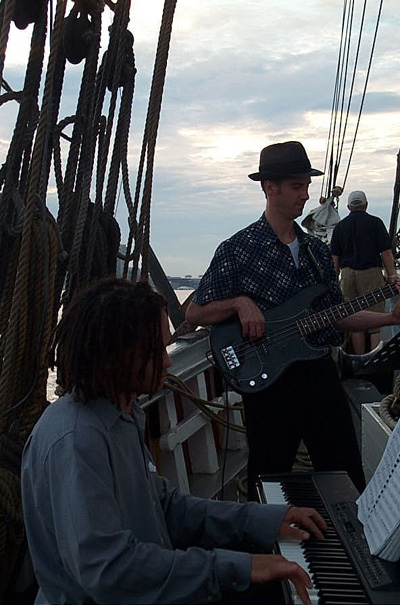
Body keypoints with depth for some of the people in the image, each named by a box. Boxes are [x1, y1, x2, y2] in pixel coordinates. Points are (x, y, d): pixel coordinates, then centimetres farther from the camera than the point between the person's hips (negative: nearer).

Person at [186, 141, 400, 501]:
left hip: (321, 373, 5)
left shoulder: (318, 250, 10)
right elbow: (194, 314, -3)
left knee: (349, 479, 11)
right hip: (269, 381, -4)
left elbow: (337, 315, 13)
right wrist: (240, 302, -18)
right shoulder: (238, 250, -6)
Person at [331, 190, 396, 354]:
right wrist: (391, 276, 1)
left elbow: (335, 257, 9)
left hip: (347, 273, 4)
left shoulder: (340, 226, 9)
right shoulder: (375, 222, 0)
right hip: (371, 272, -3)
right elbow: (386, 252, -5)